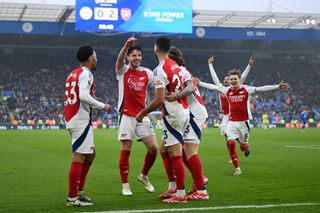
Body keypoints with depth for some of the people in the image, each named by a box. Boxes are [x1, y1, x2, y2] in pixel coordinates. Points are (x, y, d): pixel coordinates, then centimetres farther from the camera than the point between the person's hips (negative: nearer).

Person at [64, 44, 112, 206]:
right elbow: (84, 96, -24)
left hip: (71, 119, 10)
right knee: (79, 157, -6)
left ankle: (79, 191, 19)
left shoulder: (73, 74, 19)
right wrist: (102, 106, -14)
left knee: (90, 154, 18)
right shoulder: (85, 74, -10)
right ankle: (72, 198, -2)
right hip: (81, 121, -10)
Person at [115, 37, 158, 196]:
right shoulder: (123, 71, -3)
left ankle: (143, 176, 23)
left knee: (153, 148, -2)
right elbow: (119, 59, -24)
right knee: (125, 151, -2)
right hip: (126, 116, -3)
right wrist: (127, 45, -43)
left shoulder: (147, 73, 7)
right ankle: (125, 185, 10)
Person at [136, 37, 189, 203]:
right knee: (165, 150, 18)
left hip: (172, 114, -9)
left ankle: (180, 195, -1)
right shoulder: (175, 66, 11)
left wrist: (142, 113, -6)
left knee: (176, 155, -5)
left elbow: (159, 100, -18)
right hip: (184, 110, 9)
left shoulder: (160, 70, -15)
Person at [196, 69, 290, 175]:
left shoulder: (246, 89, -5)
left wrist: (278, 86, -17)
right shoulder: (227, 90, 3)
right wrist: (199, 83, 11)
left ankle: (247, 147, 44)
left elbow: (262, 88, -10)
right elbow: (212, 87, 10)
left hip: (244, 122, -2)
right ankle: (237, 169, -5)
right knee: (231, 143, -14)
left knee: (243, 147, 3)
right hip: (232, 122, 2)